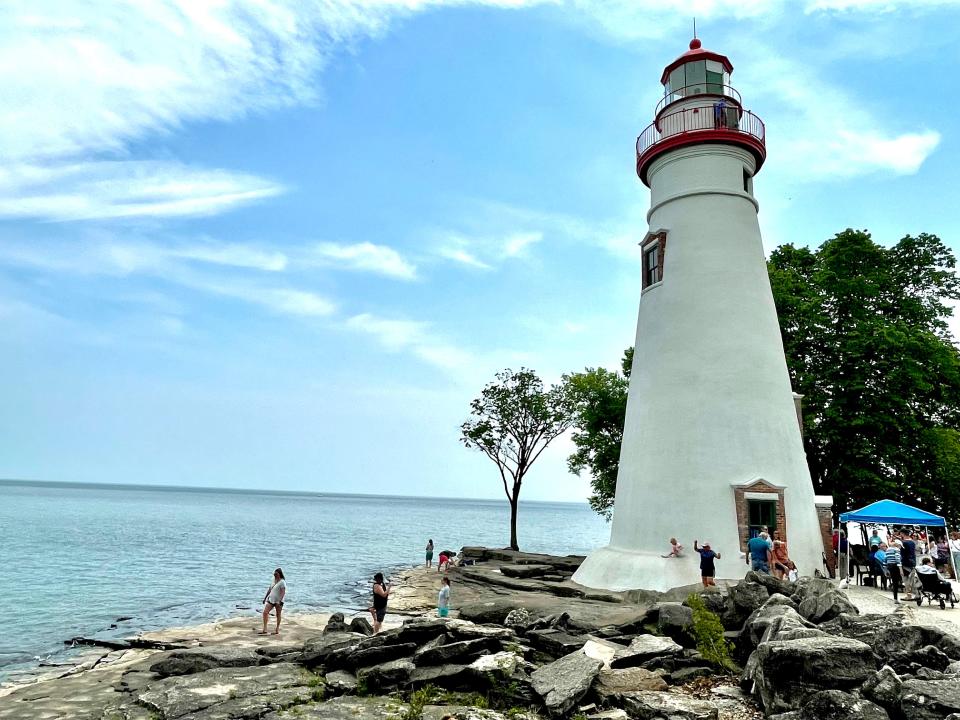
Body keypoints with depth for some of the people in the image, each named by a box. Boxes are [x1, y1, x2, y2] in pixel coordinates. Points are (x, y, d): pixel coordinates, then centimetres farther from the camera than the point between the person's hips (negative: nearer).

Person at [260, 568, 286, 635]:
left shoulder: (282, 582, -13)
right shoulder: (273, 580, 9)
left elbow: (283, 592, -19)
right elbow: (270, 590, 19)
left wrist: (279, 601, -27)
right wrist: (265, 598, 17)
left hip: (278, 601, -7)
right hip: (271, 599, 7)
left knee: (278, 615, 5)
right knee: (265, 612, -6)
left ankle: (277, 630, 15)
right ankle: (264, 629, -5)